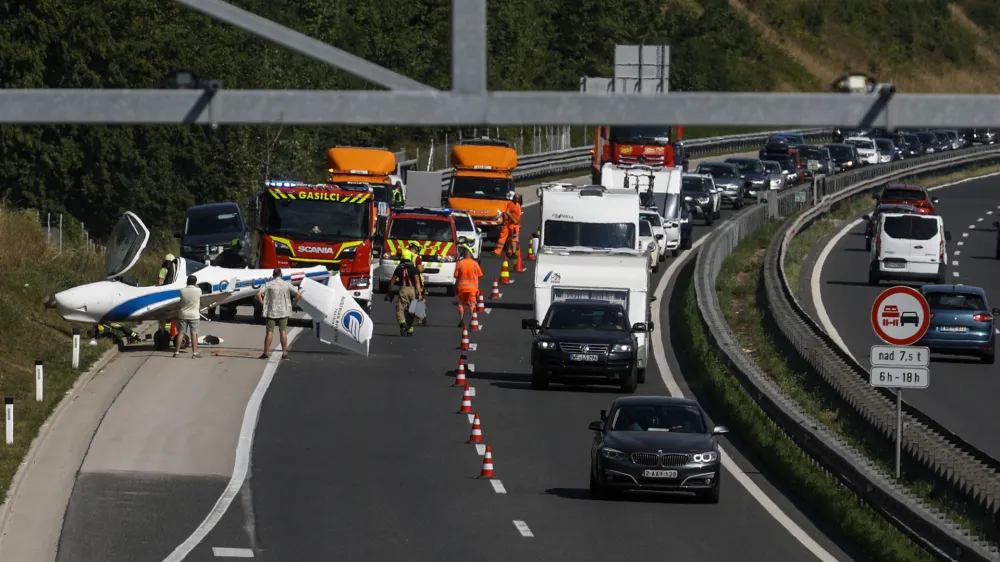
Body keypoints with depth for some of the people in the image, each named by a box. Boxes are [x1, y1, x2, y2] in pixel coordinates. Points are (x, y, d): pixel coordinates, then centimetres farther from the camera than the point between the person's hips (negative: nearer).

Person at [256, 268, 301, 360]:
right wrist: (292, 304, 7)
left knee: (269, 332, 3)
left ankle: (266, 352, 3)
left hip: (271, 312, -1)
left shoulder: (269, 284, -4)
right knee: (283, 332, 5)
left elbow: (258, 294, -14)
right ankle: (284, 353, 3)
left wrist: (262, 304, -4)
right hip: (283, 312, 1)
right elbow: (298, 295, -3)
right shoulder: (287, 284, 0)